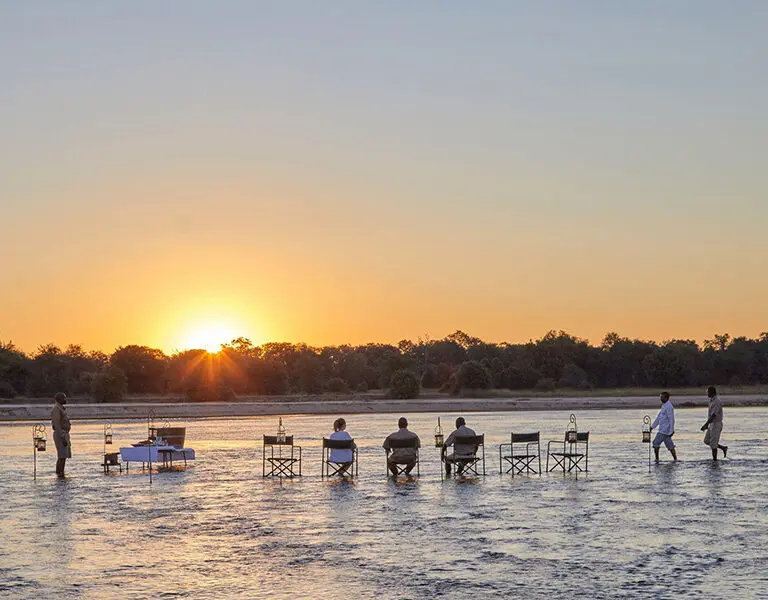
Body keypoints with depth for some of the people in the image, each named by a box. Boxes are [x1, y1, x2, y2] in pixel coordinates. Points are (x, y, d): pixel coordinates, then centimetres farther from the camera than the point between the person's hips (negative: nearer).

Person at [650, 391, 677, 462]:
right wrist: (652, 427, 22)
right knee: (670, 446, 9)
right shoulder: (664, 406, 16)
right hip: (662, 430, 9)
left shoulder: (669, 407, -15)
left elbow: (671, 419, -18)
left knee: (656, 443, -5)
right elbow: (659, 417, 21)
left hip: (664, 430, -9)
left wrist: (671, 431, -21)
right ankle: (675, 459, 9)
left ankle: (657, 459, 0)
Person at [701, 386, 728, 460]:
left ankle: (714, 460, 4)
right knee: (706, 441, 13)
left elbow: (713, 415, -25)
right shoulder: (712, 401, 12)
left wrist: (705, 425, -27)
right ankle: (723, 448, 21)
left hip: (716, 425, -10)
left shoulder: (717, 402, -20)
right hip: (712, 424, 10)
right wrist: (707, 424, 22)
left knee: (713, 443, -4)